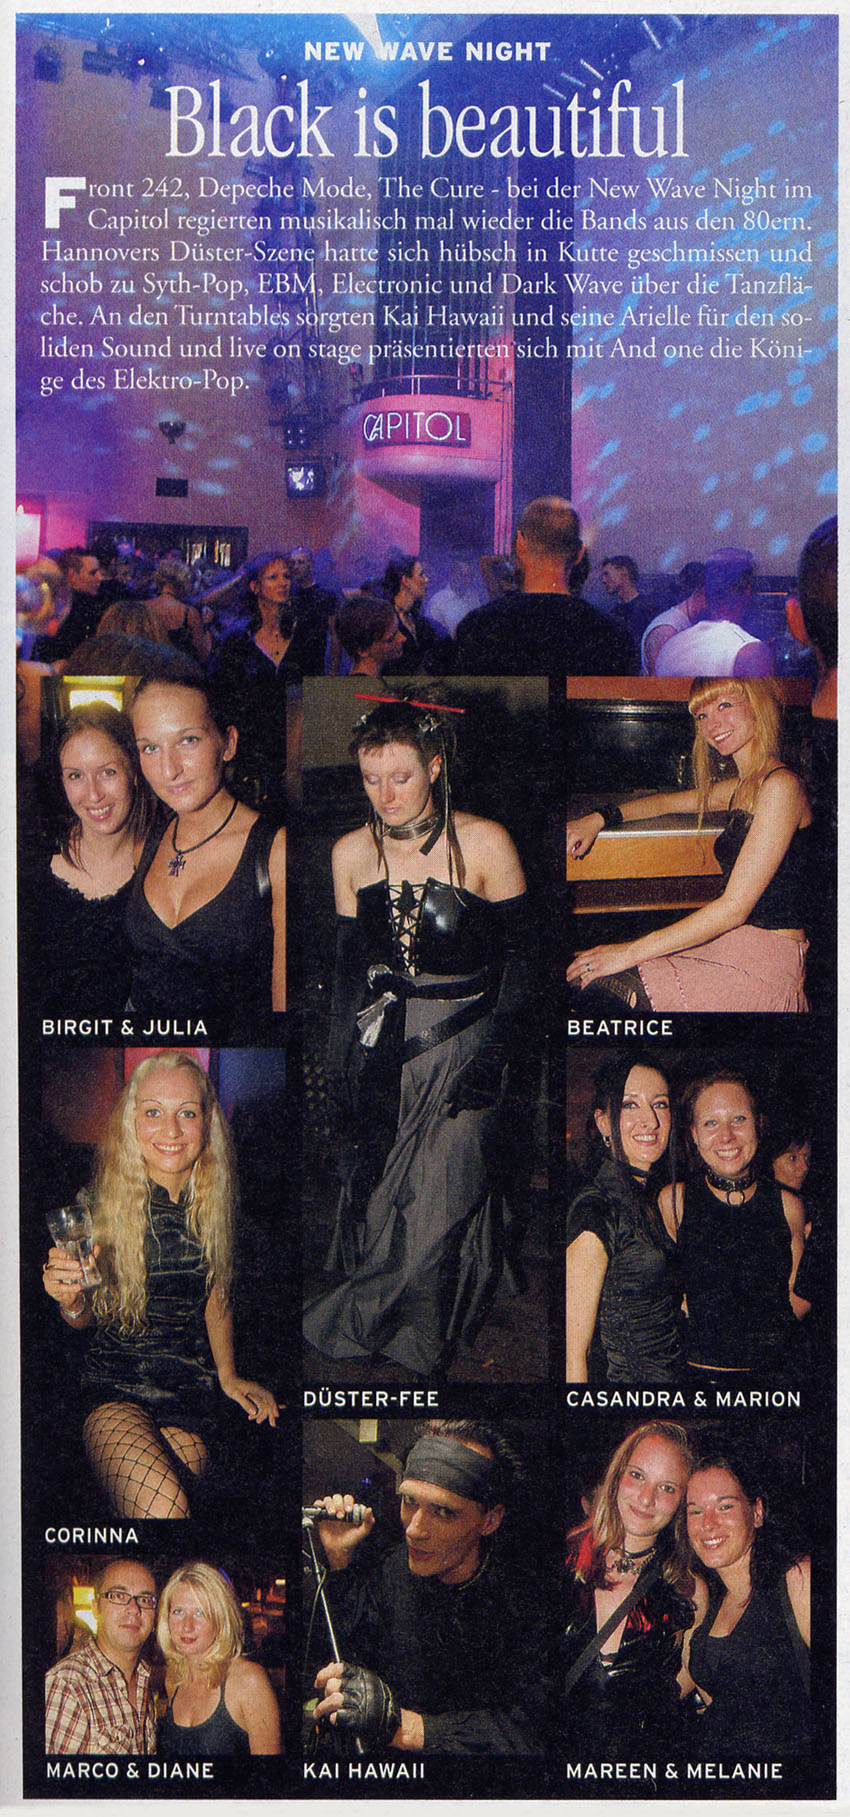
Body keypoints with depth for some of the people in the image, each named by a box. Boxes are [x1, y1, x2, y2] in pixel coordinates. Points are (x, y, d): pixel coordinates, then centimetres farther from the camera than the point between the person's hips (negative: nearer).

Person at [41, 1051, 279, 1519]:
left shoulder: (212, 1203, 2)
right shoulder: (101, 1204, -9)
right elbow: (84, 1318, -3)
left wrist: (228, 1375, 18)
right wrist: (72, 1302, -24)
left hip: (189, 1392, 4)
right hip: (113, 1387, -4)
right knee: (161, 1503, -31)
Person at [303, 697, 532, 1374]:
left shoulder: (485, 844, -9)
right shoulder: (352, 853, 2)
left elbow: (519, 954, -4)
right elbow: (349, 970, 9)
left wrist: (492, 1051, -12)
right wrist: (342, 1071, 8)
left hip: (462, 1043, -3)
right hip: (383, 1053, 3)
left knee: (439, 1209, -4)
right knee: (375, 1195, 3)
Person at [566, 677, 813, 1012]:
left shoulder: (781, 786, -14)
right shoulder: (741, 787, 15)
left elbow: (735, 908, -19)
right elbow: (665, 803, 34)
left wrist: (633, 951, -18)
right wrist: (599, 818, 14)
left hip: (766, 959, -9)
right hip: (727, 943, 9)